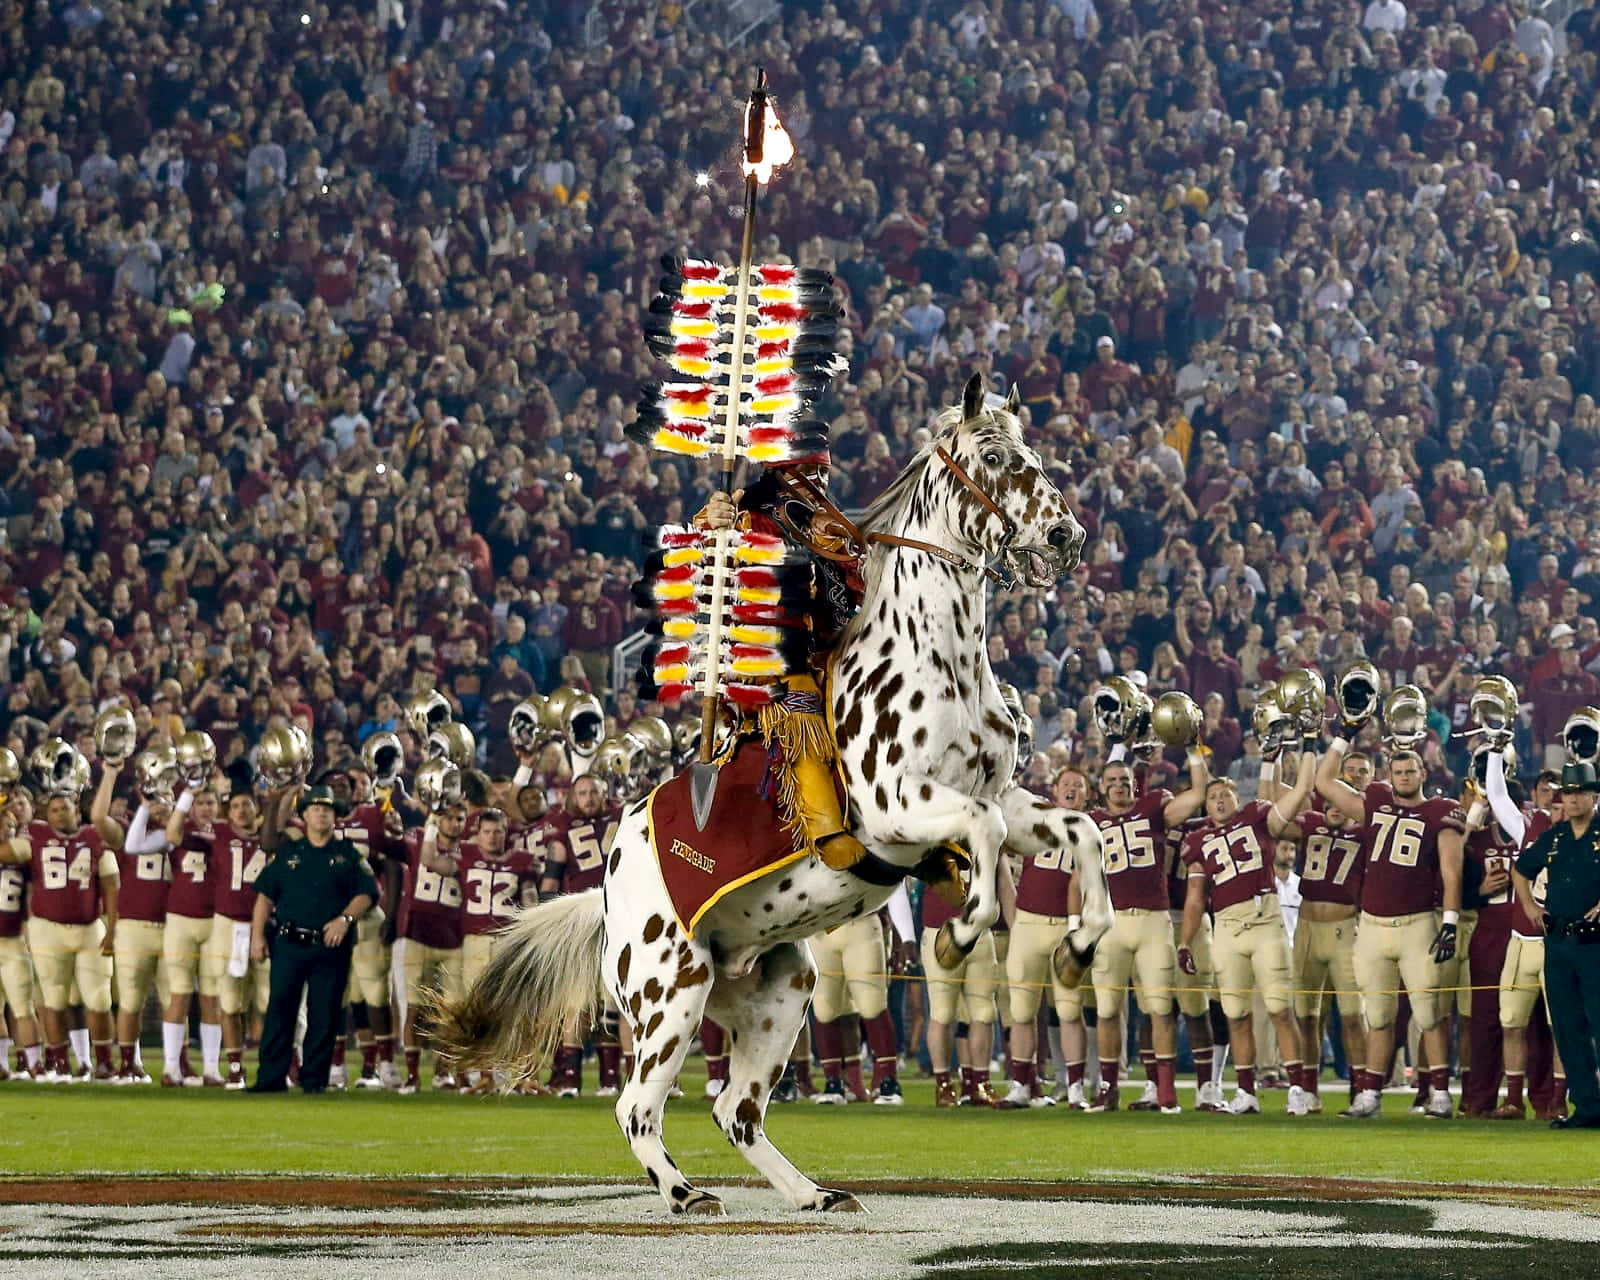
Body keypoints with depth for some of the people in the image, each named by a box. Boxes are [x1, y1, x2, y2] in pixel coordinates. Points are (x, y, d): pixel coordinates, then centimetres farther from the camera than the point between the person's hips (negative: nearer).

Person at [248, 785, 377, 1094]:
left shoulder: (349, 855, 9)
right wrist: (257, 935, 2)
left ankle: (314, 1078, 6)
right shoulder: (287, 853, 12)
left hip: (332, 946, -1)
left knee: (324, 1015, -1)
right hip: (289, 943, 1)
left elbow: (367, 893, 2)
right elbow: (265, 894, 11)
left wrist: (344, 919, -14)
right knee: (280, 1009, -3)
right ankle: (272, 1077, 0)